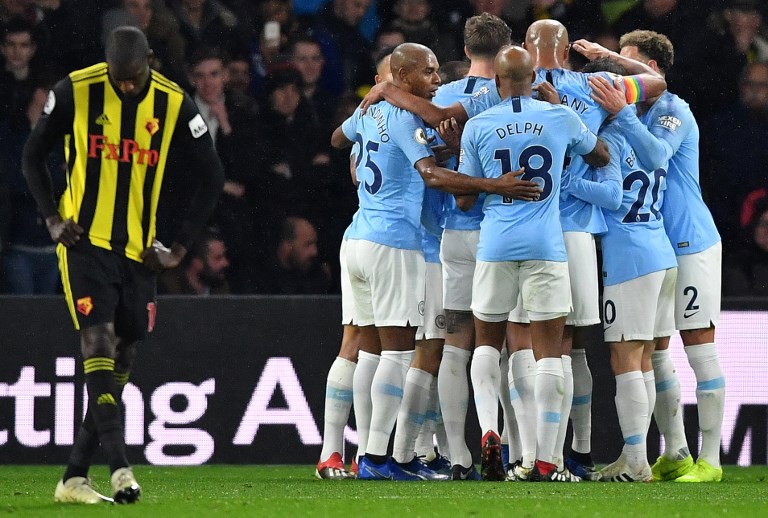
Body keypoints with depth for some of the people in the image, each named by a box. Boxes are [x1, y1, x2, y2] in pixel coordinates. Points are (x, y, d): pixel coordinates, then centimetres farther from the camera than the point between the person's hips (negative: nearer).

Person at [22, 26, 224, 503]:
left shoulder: (174, 104, -3)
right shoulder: (75, 92, -6)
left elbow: (212, 178, 7)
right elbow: (34, 156, 8)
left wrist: (180, 249, 3)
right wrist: (53, 219, -3)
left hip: (138, 251, 3)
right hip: (85, 243, -3)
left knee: (121, 362, 3)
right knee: (99, 341, -19)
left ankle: (74, 477, 11)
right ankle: (120, 467, -27)